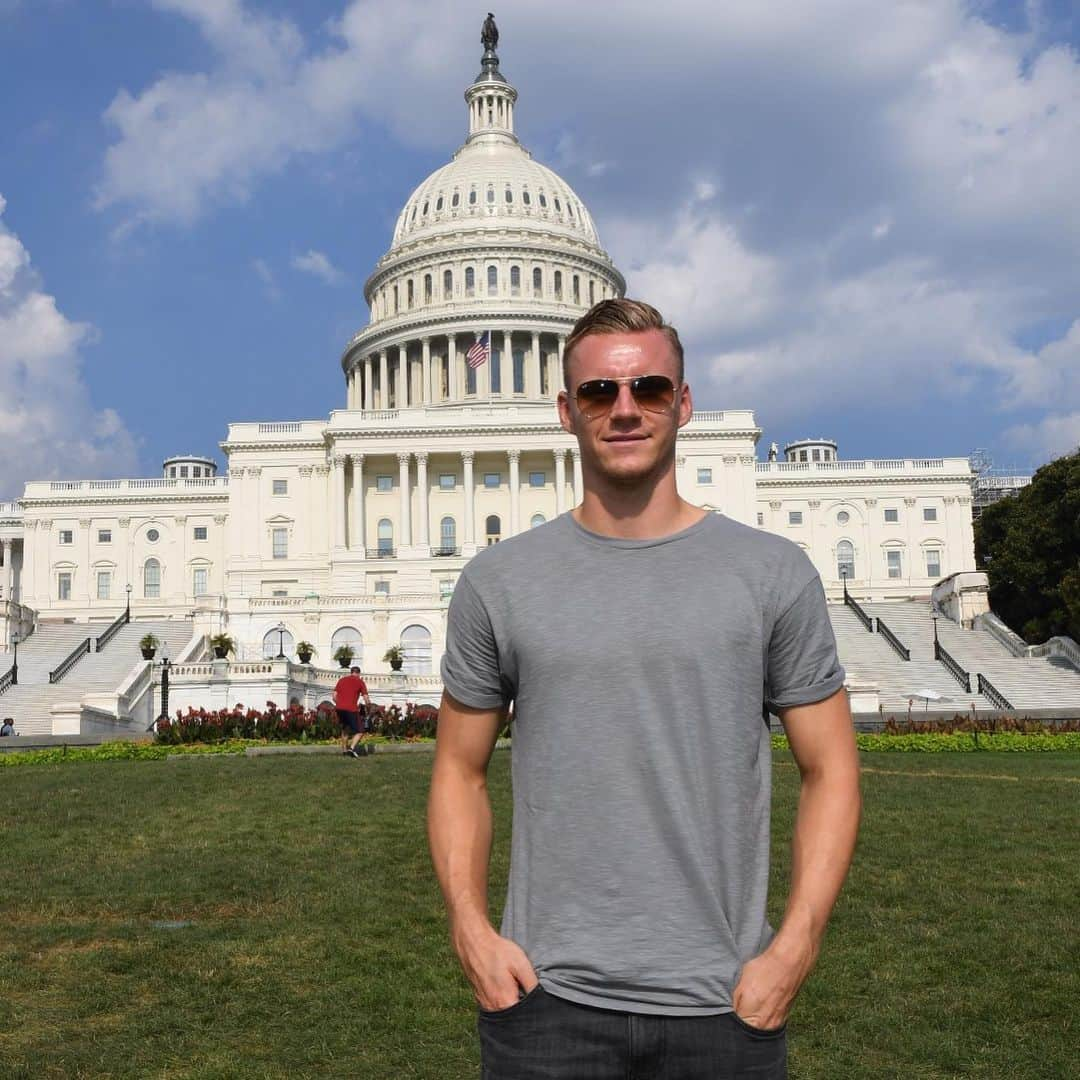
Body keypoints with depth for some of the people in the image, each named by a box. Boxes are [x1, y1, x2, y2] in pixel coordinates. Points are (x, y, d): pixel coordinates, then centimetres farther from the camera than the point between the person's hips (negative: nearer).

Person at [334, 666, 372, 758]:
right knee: (359, 731, 6)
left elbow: (334, 696, 14)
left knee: (344, 729, 27)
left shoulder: (342, 679, 19)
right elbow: (366, 699, 1)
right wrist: (368, 706, 20)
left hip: (339, 708, 5)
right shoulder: (360, 682, 7)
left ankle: (344, 750, 28)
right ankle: (352, 748, -15)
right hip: (351, 709, -5)